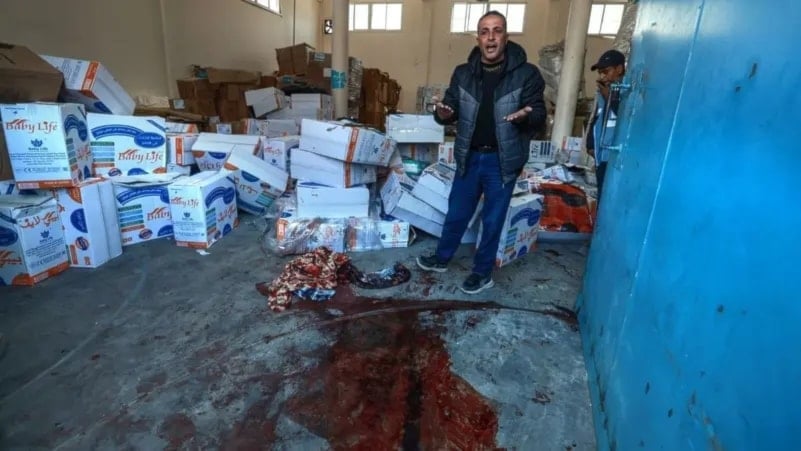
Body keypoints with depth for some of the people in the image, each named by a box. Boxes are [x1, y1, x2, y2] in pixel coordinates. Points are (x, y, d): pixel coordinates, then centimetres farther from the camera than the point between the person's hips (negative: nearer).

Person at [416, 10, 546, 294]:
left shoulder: (526, 73, -8)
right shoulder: (463, 73, 1)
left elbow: (540, 115, -6)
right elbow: (452, 108, 8)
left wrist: (526, 116, -30)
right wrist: (444, 114, -17)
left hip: (502, 160, -2)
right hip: (469, 157, 3)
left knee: (493, 220, 9)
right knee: (456, 213, 16)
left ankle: (483, 273, 28)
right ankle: (442, 258, 38)